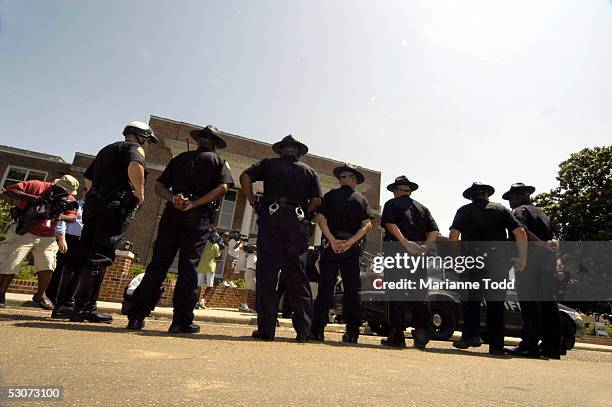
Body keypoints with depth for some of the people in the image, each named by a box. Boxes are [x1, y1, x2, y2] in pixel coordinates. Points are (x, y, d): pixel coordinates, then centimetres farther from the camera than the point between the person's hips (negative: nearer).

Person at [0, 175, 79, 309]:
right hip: (22, 233, -2)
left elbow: (73, 217, -10)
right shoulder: (35, 186, -10)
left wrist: (61, 216, -32)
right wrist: (31, 198, -26)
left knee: (47, 264, -6)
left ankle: (40, 295, 13)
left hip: (46, 237, 3)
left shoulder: (68, 199, -1)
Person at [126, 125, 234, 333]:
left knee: (157, 265, 5)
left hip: (172, 215, 3)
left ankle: (136, 316, 7)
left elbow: (159, 186, 10)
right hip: (198, 219, -3)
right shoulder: (218, 161, 9)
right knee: (188, 267, -2)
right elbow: (222, 188, -9)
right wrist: (194, 204, -10)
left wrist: (173, 198, -5)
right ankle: (181, 321, 0)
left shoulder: (179, 158, 19)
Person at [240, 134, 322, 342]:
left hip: (270, 218, -1)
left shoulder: (269, 164, 15)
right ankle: (303, 330, 3)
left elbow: (245, 177, 2)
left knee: (267, 272, -1)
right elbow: (316, 200, 6)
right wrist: (304, 215, 11)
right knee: (297, 275, 2)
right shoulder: (309, 171, 18)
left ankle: (266, 329, -2)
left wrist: (253, 202, 5)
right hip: (297, 223, 1)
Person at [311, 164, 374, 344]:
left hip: (331, 246, -1)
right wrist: (350, 242, -10)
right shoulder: (362, 199, 10)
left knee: (325, 288, 1)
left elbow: (320, 218, -8)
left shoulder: (330, 196, 6)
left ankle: (318, 330, -1)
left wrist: (333, 240, -13)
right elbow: (367, 225, -3)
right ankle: (352, 332, 9)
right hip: (353, 249, 2)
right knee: (352, 290, 7)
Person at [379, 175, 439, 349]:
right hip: (419, 254, 4)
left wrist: (405, 242, -18)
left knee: (396, 294, 0)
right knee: (420, 294, 8)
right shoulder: (422, 207, 20)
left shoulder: (391, 204, 8)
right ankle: (422, 332, 0)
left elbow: (390, 224, -11)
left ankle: (397, 336, 2)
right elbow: (434, 230, 8)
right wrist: (425, 246, -4)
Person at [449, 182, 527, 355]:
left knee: (470, 299, 11)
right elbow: (521, 233, 3)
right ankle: (496, 346, 12)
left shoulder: (464, 211, 8)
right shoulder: (501, 209, 12)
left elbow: (453, 235, -5)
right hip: (498, 262, 2)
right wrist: (522, 259, 6)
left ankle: (471, 335, 2)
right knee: (496, 303, 9)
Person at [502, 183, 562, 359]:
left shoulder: (520, 211, 2)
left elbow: (522, 231, -17)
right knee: (547, 303, 9)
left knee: (529, 303, -9)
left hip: (530, 260, -8)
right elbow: (553, 238, 20)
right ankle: (552, 347, 14)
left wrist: (543, 245, -15)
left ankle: (529, 345, -10)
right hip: (548, 260, 8)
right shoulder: (542, 213, 26)